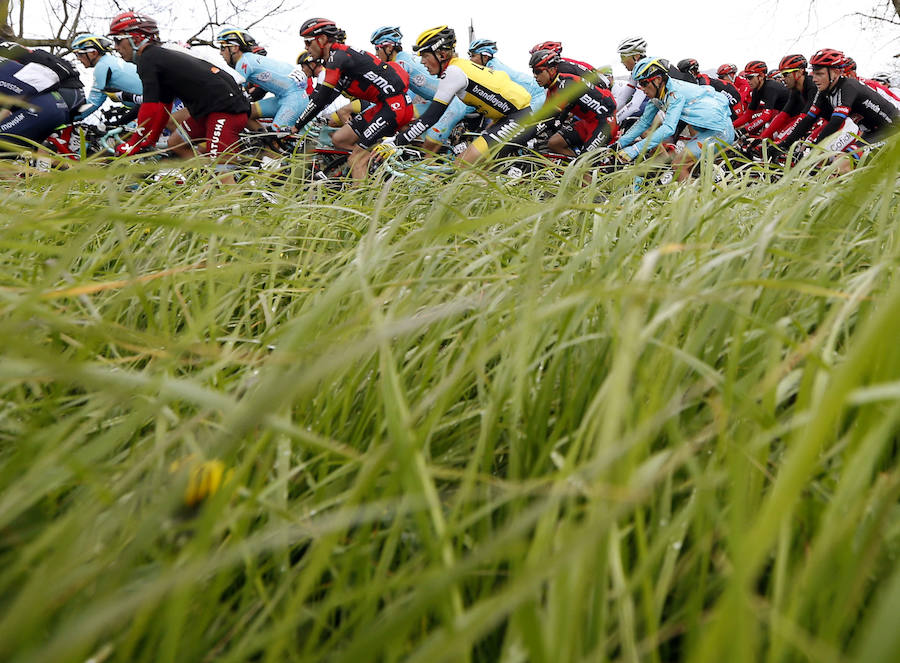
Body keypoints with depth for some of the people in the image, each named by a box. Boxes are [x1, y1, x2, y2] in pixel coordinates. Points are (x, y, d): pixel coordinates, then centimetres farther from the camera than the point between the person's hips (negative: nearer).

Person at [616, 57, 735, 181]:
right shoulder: (659, 93, 1)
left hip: (720, 132, -9)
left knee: (679, 164, -20)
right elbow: (644, 122, 9)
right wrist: (620, 143, 0)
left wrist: (635, 149, -38)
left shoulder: (676, 93, -24)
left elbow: (668, 129, -33)